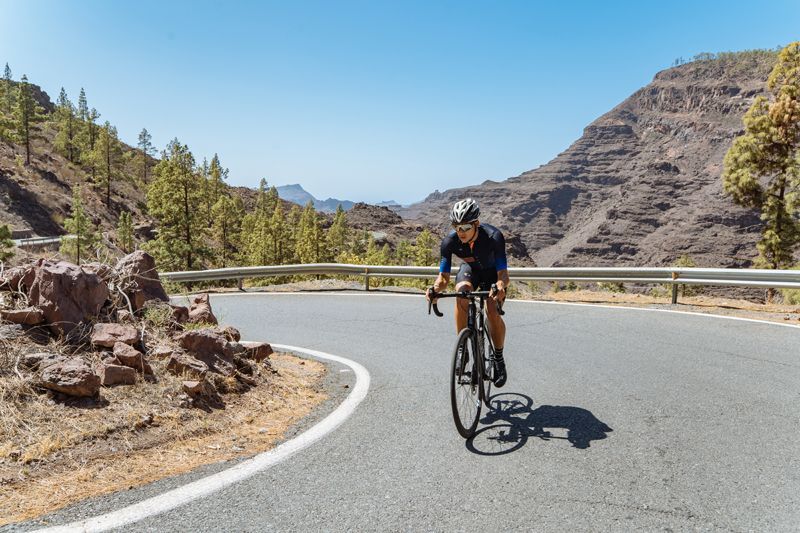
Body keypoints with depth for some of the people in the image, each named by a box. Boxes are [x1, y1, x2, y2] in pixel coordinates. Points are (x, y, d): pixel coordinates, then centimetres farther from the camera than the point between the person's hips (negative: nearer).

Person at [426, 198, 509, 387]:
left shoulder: (493, 237, -37)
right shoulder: (450, 241, -29)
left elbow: (503, 273, -38)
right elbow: (444, 276, -24)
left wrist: (501, 287, -60)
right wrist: (435, 289, -46)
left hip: (492, 272, -2)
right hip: (470, 269, 2)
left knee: (492, 311, -23)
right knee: (461, 294, -31)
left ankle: (499, 359, 0)